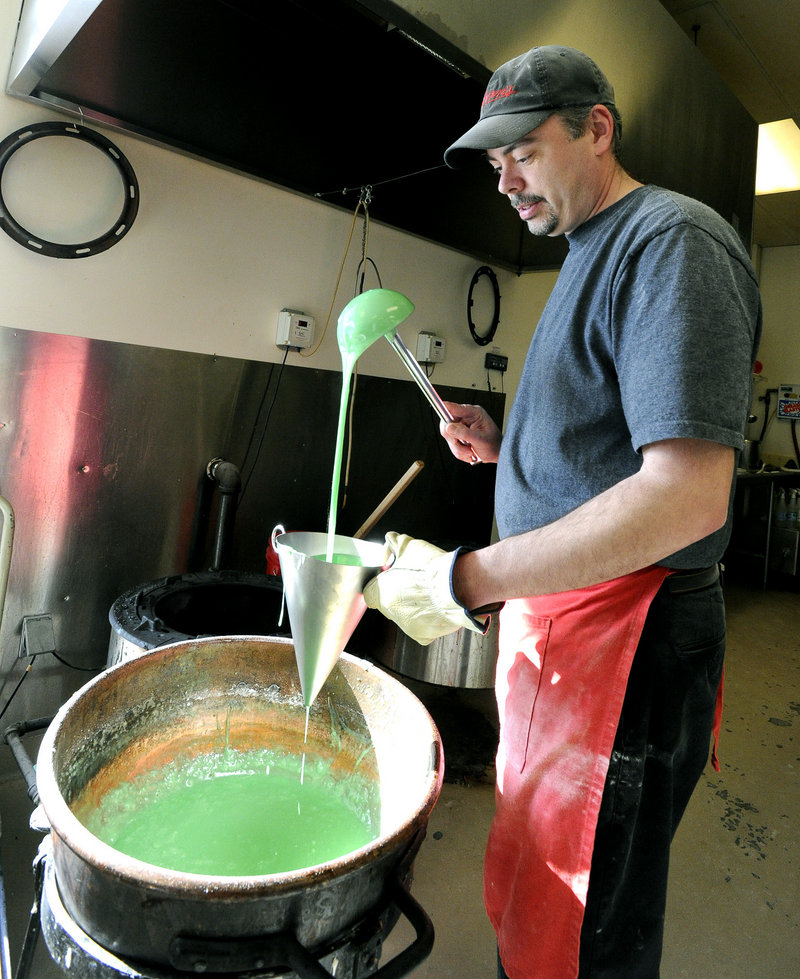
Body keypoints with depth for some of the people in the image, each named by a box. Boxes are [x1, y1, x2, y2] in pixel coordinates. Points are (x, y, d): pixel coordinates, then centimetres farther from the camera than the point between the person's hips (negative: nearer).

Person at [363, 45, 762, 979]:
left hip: (622, 635, -9)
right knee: (527, 889, 22)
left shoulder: (672, 241, -13)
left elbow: (688, 493, -25)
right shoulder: (591, 254, 19)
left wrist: (466, 580, -25)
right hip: (551, 609, 9)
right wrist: (504, 444, 7)